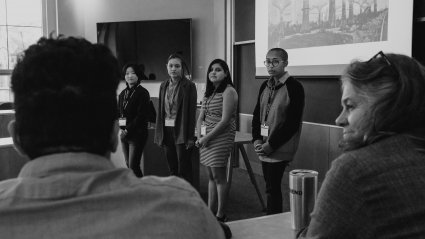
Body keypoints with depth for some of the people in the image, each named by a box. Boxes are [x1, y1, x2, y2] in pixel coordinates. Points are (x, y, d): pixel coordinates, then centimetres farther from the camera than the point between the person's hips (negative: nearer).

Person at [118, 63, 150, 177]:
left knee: (133, 166, -9)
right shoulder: (122, 93, 13)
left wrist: (128, 130, -13)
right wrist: (121, 128, -2)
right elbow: (118, 112, 15)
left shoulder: (142, 93, -6)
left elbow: (142, 115, -12)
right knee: (128, 164, 9)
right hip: (124, 134, 6)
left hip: (137, 133, -6)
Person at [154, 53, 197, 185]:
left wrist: (190, 137, -12)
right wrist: (158, 133, 7)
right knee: (172, 169, 13)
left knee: (184, 170, 0)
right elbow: (160, 110, 12)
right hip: (166, 130, 5)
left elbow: (192, 112, -8)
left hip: (181, 131, -5)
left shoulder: (189, 86, -6)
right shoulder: (163, 85, 10)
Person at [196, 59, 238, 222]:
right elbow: (201, 118, 14)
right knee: (211, 176, 12)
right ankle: (210, 212, 20)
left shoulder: (228, 91, -9)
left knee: (218, 176, -2)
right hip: (206, 139, 8)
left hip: (221, 137, -8)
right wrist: (199, 136, -2)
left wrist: (207, 137, -13)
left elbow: (225, 120, -16)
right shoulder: (209, 92, 16)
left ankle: (220, 215, 9)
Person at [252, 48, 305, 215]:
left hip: (280, 149, -6)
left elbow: (292, 123, -14)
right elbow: (257, 114, 15)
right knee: (271, 187, 13)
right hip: (264, 148, 7)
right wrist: (257, 140, 0)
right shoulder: (265, 86, 12)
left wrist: (271, 145, -15)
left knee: (272, 189, -6)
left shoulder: (294, 87, -10)